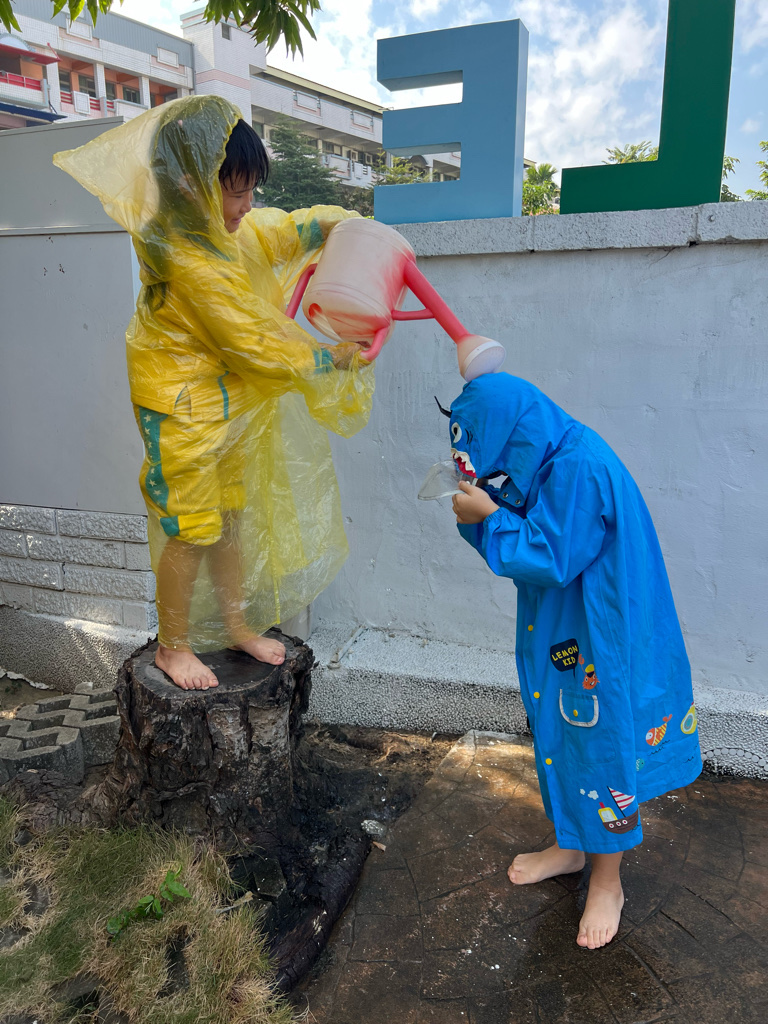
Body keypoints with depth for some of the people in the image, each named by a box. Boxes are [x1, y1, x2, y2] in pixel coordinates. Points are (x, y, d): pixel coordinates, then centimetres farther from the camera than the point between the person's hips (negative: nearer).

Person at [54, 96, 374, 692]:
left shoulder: (223, 231, 3)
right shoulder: (190, 261, -26)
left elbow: (282, 231, 21)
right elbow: (256, 344, -25)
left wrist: (330, 224, 1)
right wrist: (334, 358, -16)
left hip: (227, 404, 9)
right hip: (183, 411, -9)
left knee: (232, 515, 16)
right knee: (192, 529, 1)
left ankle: (235, 624, 34)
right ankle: (173, 647, 22)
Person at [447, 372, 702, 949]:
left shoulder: (580, 469, -27)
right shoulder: (549, 461, 3)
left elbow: (551, 559, -26)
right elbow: (535, 534, 8)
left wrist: (491, 517, -19)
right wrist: (483, 516, -9)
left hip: (600, 639, -9)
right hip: (561, 632, 9)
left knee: (603, 741, 5)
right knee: (563, 733, 20)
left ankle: (607, 882, 26)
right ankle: (571, 845, 42)